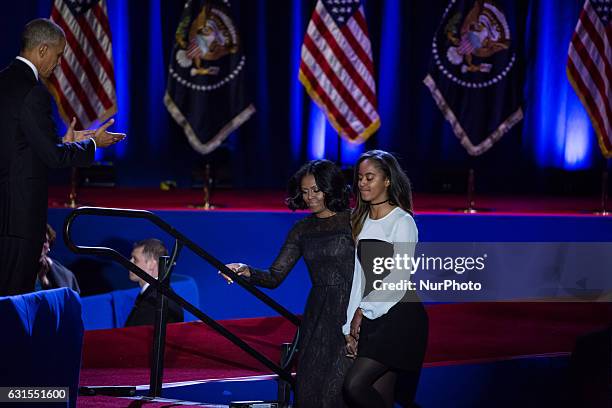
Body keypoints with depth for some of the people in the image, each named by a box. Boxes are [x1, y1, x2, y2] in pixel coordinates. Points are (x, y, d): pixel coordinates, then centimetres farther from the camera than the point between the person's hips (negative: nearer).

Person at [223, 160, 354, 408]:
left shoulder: (354, 221, -3)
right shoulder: (303, 229, 11)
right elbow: (274, 277, 8)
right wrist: (246, 272, -12)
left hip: (351, 312, -5)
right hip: (317, 315, 5)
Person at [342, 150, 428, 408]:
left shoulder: (402, 222, -7)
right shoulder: (361, 223, 14)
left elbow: (399, 278, -14)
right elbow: (359, 278, 11)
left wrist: (363, 310, -9)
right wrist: (350, 328, 5)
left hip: (399, 318, -7)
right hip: (371, 320, 7)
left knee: (355, 385, -18)